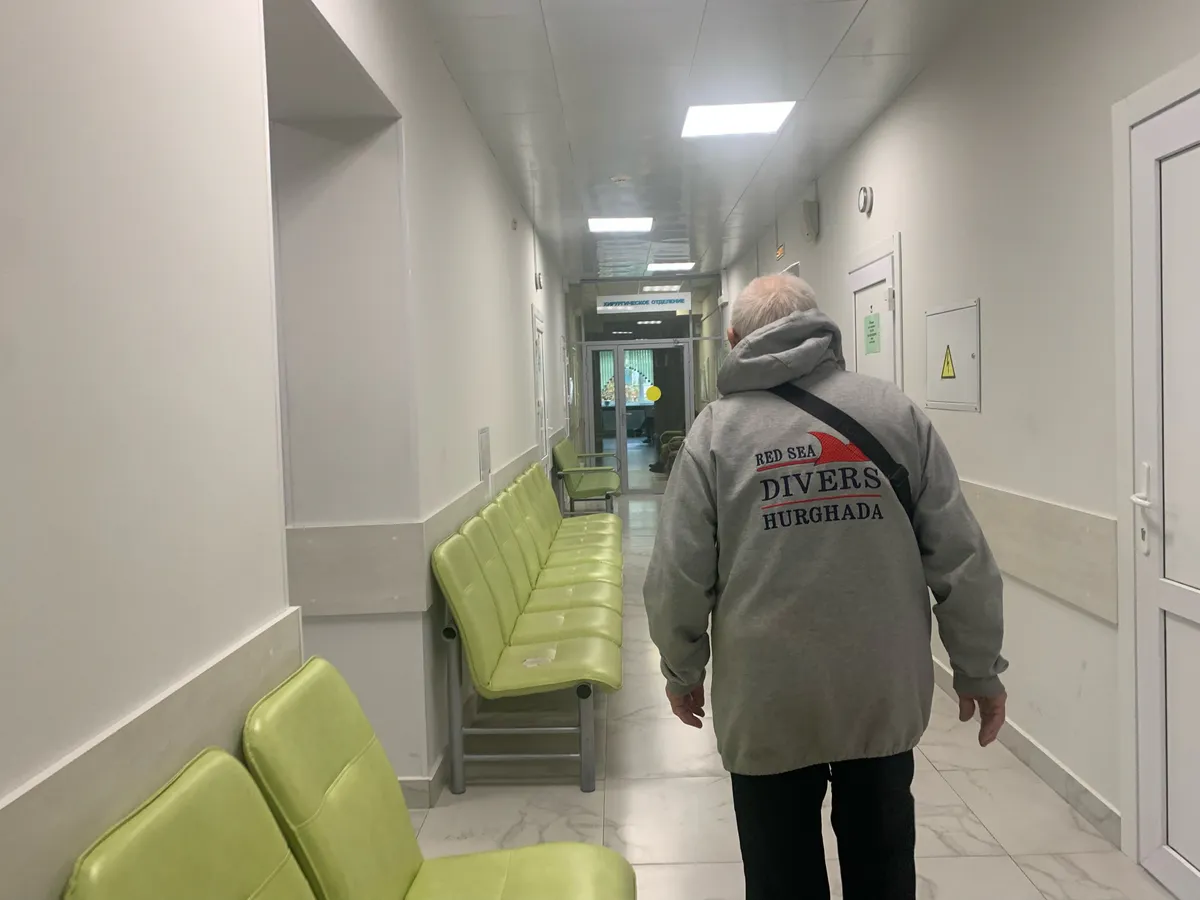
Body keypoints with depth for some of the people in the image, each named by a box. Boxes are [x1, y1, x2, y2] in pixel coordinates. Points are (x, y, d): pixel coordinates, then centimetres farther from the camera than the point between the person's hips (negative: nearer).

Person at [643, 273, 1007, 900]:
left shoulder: (718, 429, -7)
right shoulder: (895, 412, -3)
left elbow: (679, 576, -8)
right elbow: (962, 560, -3)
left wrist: (683, 670, 8)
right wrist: (978, 669, 9)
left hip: (770, 703, -2)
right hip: (885, 694, 2)